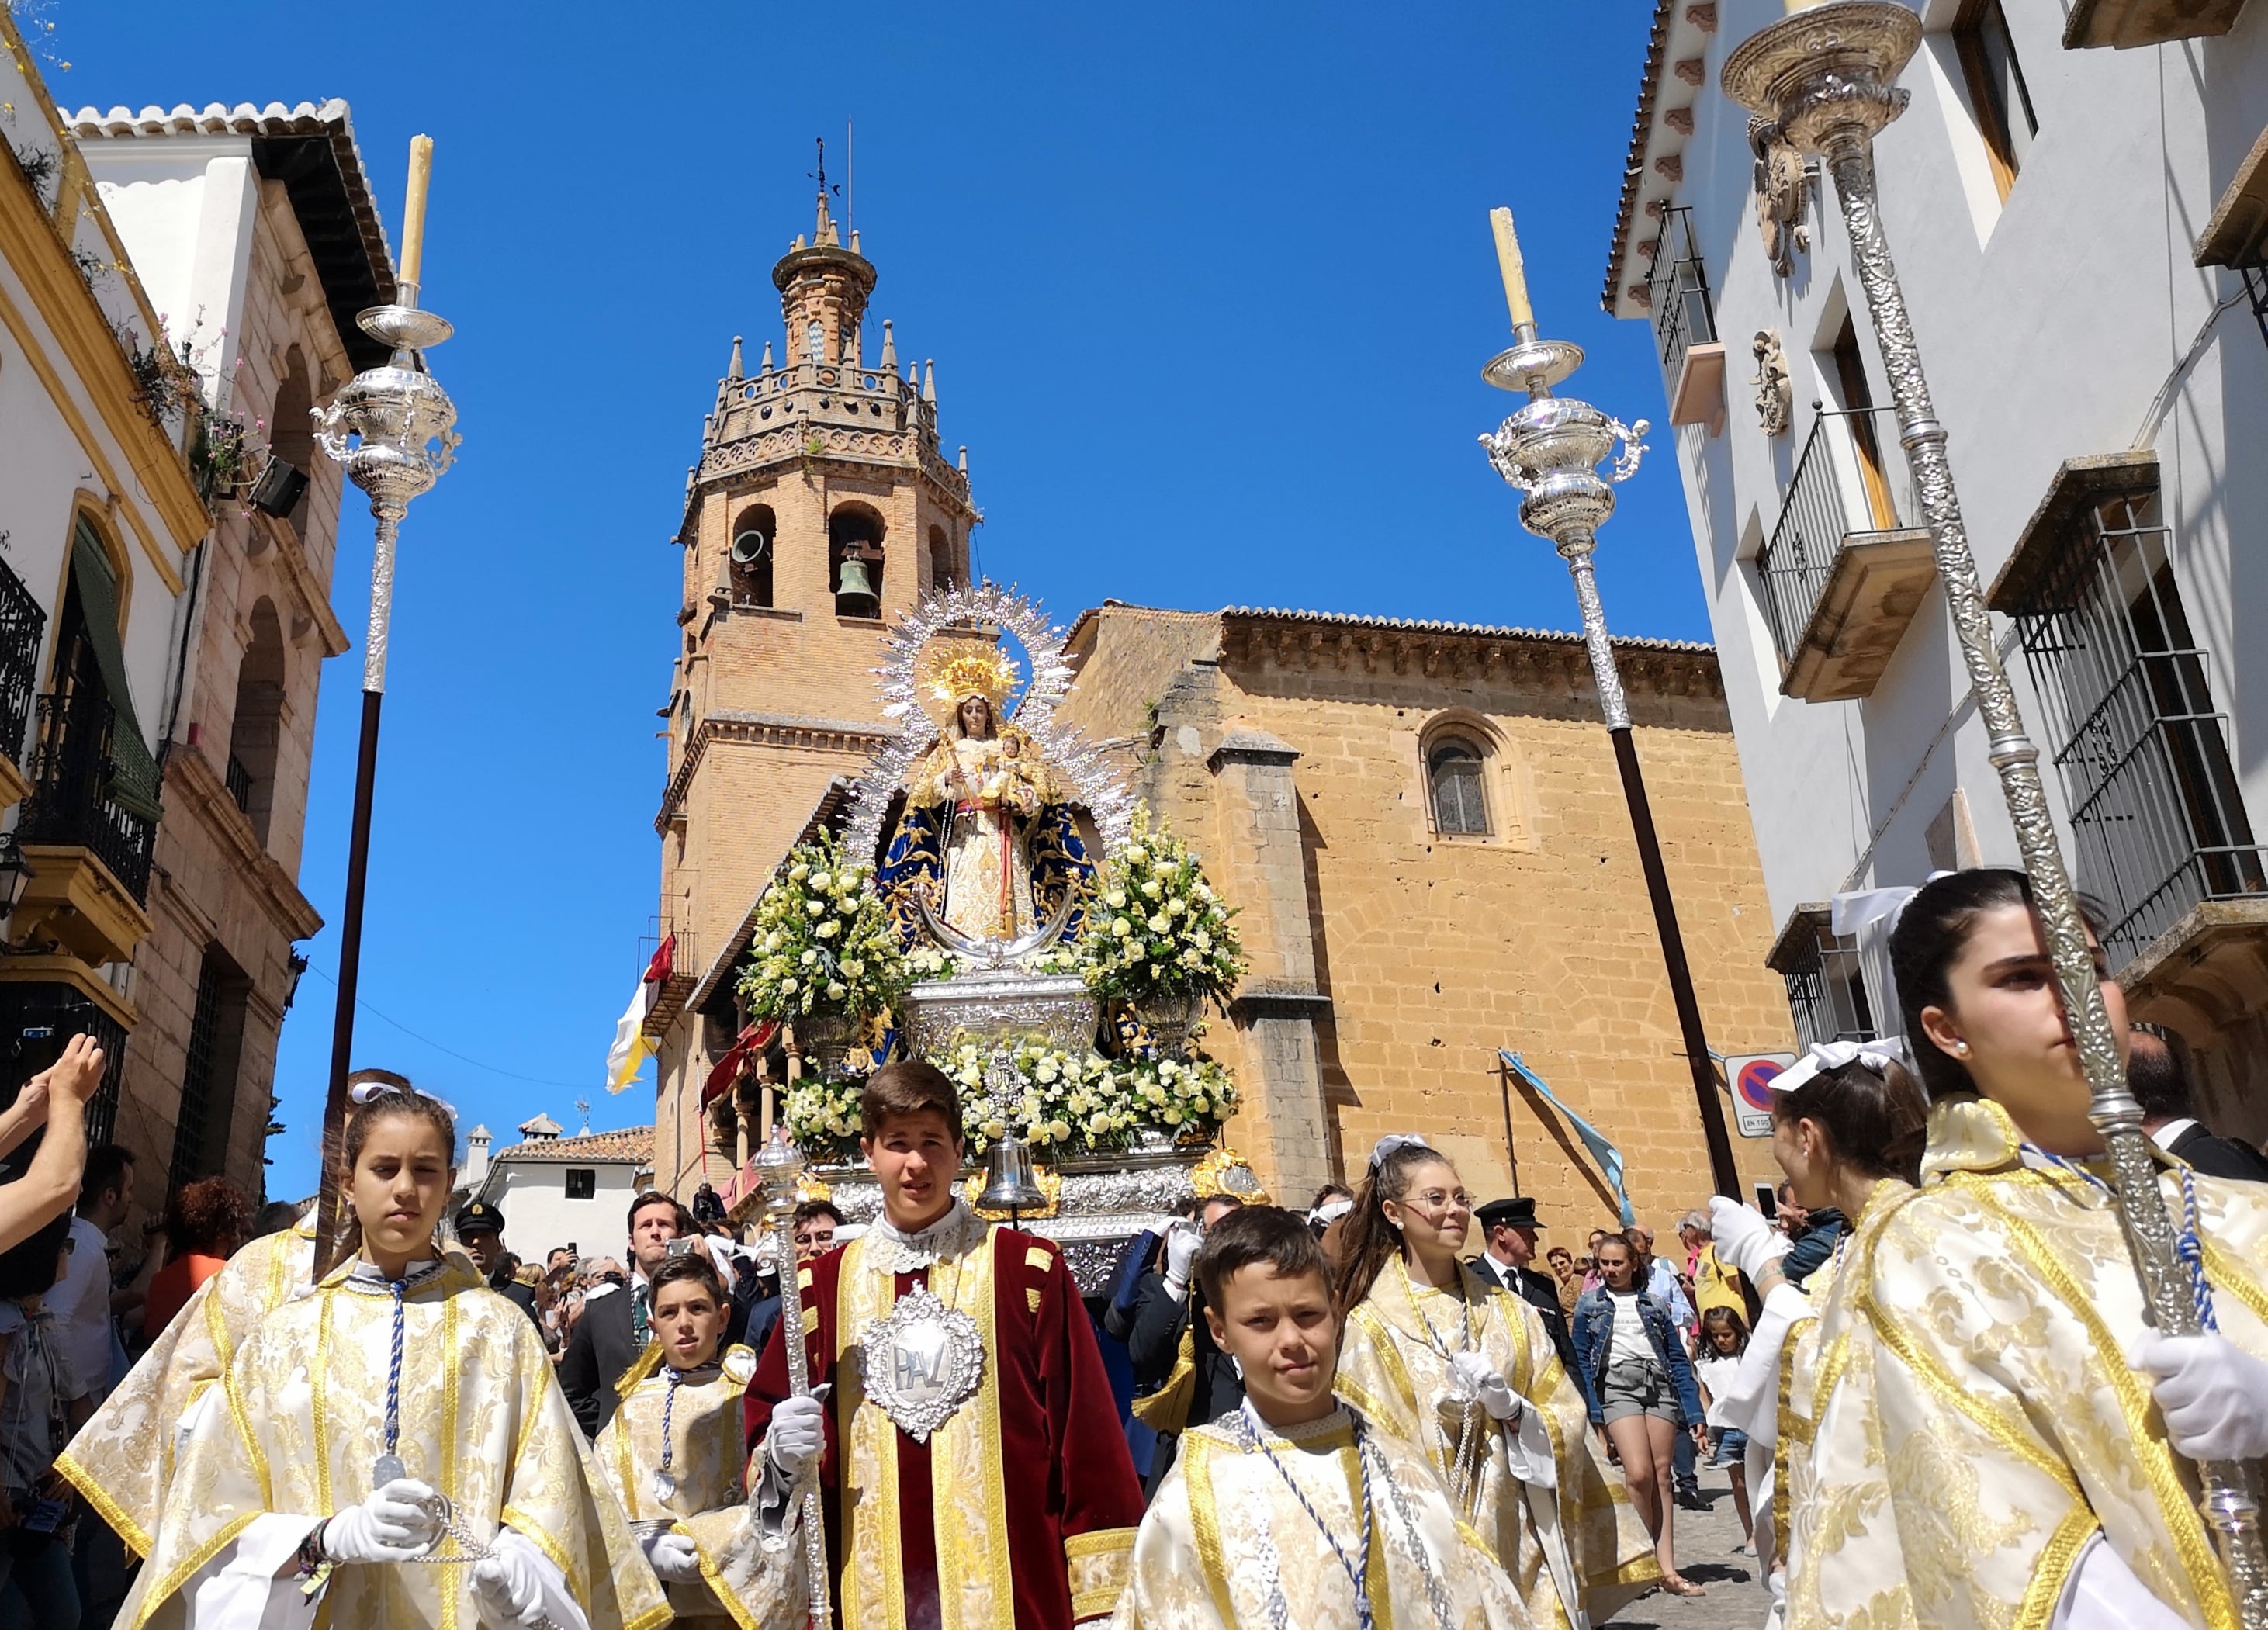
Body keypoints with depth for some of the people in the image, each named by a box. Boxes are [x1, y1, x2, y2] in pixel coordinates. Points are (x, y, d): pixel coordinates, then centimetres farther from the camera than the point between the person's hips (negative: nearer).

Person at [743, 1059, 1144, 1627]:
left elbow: (1085, 1435, -4)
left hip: (1011, 1584, -2)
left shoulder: (1030, 1269, -3)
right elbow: (766, 1420, 10)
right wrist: (781, 1453, -13)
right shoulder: (825, 1282, 5)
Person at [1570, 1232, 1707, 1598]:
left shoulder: (1655, 1305, 16)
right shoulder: (1589, 1304, 12)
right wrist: (1593, 1414, -6)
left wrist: (1694, 1413, 4)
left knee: (1661, 1475, -2)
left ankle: (1667, 1570, 1)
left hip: (1660, 1385, 2)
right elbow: (1581, 1362, 6)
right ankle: (1647, 1561, 0)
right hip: (1616, 1385, -2)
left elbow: (1678, 1360, 12)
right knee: (1639, 1473, -17)